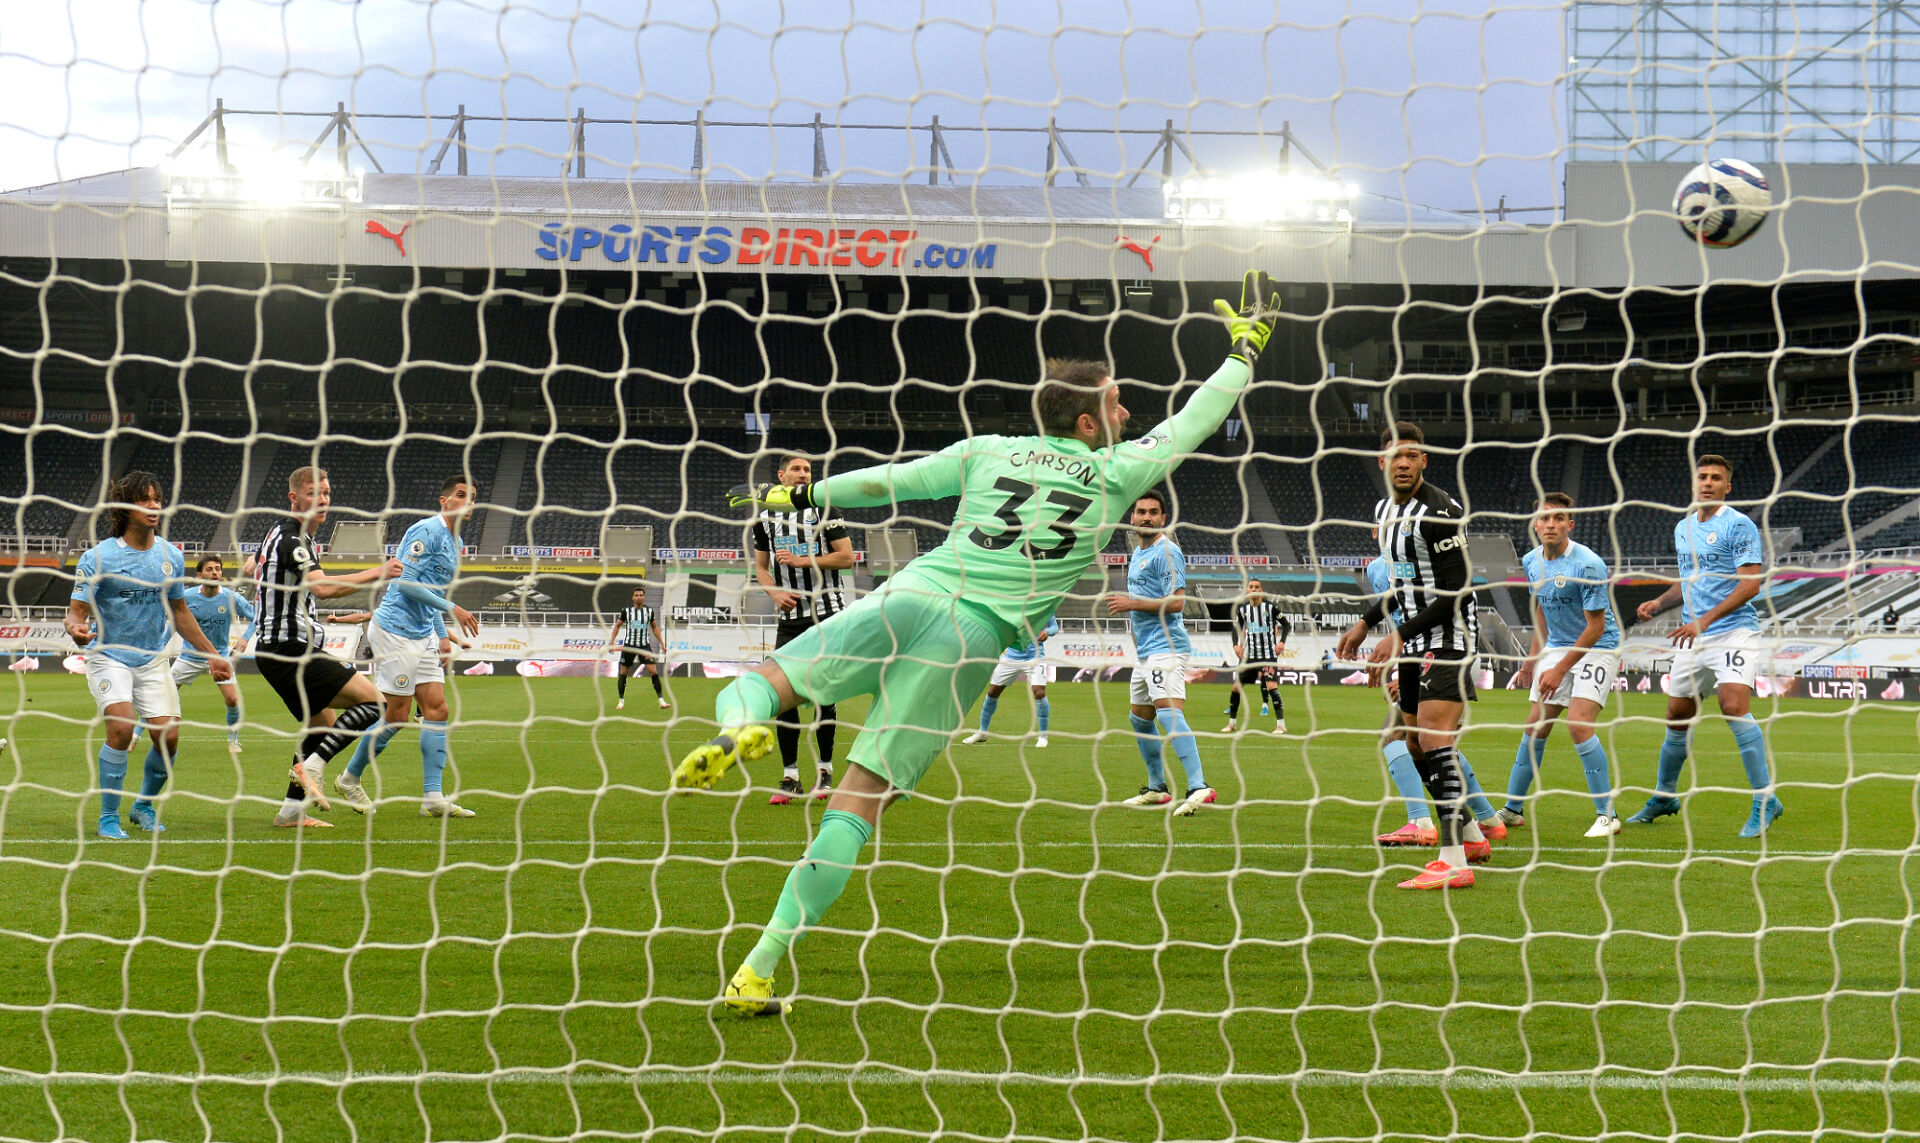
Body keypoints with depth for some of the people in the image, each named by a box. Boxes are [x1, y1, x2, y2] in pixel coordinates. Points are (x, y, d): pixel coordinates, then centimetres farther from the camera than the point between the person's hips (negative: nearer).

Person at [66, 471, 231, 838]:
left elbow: (179, 612, 16)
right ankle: (108, 817, -9)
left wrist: (212, 654, 17)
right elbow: (77, 611, -12)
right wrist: (76, 629, -36)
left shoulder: (171, 556, 3)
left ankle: (145, 806, 20)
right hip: (109, 658, -4)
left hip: (153, 660, 4)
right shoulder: (98, 557, -12)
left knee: (168, 736, -8)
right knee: (122, 726, -25)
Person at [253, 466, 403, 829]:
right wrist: (375, 574, -28)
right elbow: (321, 587, -30)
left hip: (277, 649, 11)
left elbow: (254, 569, 39)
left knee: (323, 726, 18)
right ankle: (309, 768, -19)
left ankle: (292, 810, 14)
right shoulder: (292, 538, -14)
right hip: (292, 650, -11)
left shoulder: (280, 533, 18)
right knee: (372, 700, -15)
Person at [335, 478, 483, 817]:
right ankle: (349, 779, 14)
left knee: (437, 709, 0)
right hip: (395, 630, -9)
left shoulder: (455, 543, 16)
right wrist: (452, 609, -19)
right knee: (397, 716, -5)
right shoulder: (426, 531, -14)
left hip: (424, 636, 9)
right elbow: (406, 583, -20)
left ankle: (433, 797, -2)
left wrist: (443, 635, 17)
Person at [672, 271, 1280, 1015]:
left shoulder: (990, 451, 15)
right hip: (974, 639, -1)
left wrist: (798, 496, 34)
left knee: (747, 686, 9)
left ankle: (740, 729, -31)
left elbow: (890, 481, 21)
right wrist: (1246, 343, 37)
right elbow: (1196, 418, 23)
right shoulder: (1116, 474, 11)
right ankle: (757, 971, -12)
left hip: (908, 599, 1)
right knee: (856, 806, -3)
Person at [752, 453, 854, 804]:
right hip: (790, 617, 3)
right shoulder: (765, 518, 11)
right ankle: (790, 777, 2)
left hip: (828, 615, -3)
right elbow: (760, 567, 17)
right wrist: (776, 592, -2)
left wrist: (803, 561, -11)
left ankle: (824, 771, 8)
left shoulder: (824, 511, 0)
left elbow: (847, 557, -4)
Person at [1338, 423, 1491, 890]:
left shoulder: (1439, 513, -18)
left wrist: (1400, 636, -22)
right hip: (1414, 639, 10)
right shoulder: (1384, 511, 12)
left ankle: (1453, 862, -25)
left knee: (1434, 738, -20)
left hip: (1448, 636, -10)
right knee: (1417, 744, 14)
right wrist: (1366, 623, 20)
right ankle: (1471, 836, 30)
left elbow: (1458, 590, -21)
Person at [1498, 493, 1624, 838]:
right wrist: (1533, 658, 18)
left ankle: (1606, 815, -14)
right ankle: (1513, 809, 18)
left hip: (1597, 649, -7)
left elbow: (1595, 628, -19)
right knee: (1534, 728, 5)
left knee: (1578, 725, -20)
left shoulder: (1588, 565, -22)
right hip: (1556, 648, 7)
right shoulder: (1531, 562, 0)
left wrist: (1560, 669, -18)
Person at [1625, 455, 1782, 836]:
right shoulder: (1683, 528, 14)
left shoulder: (1738, 526, -10)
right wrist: (1660, 603, 9)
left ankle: (1765, 800, -17)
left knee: (1734, 706, -23)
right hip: (1693, 637, 7)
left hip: (1734, 631, -7)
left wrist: (1705, 619, -23)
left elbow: (1751, 583, -17)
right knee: (1677, 717, 11)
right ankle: (1664, 797, 29)